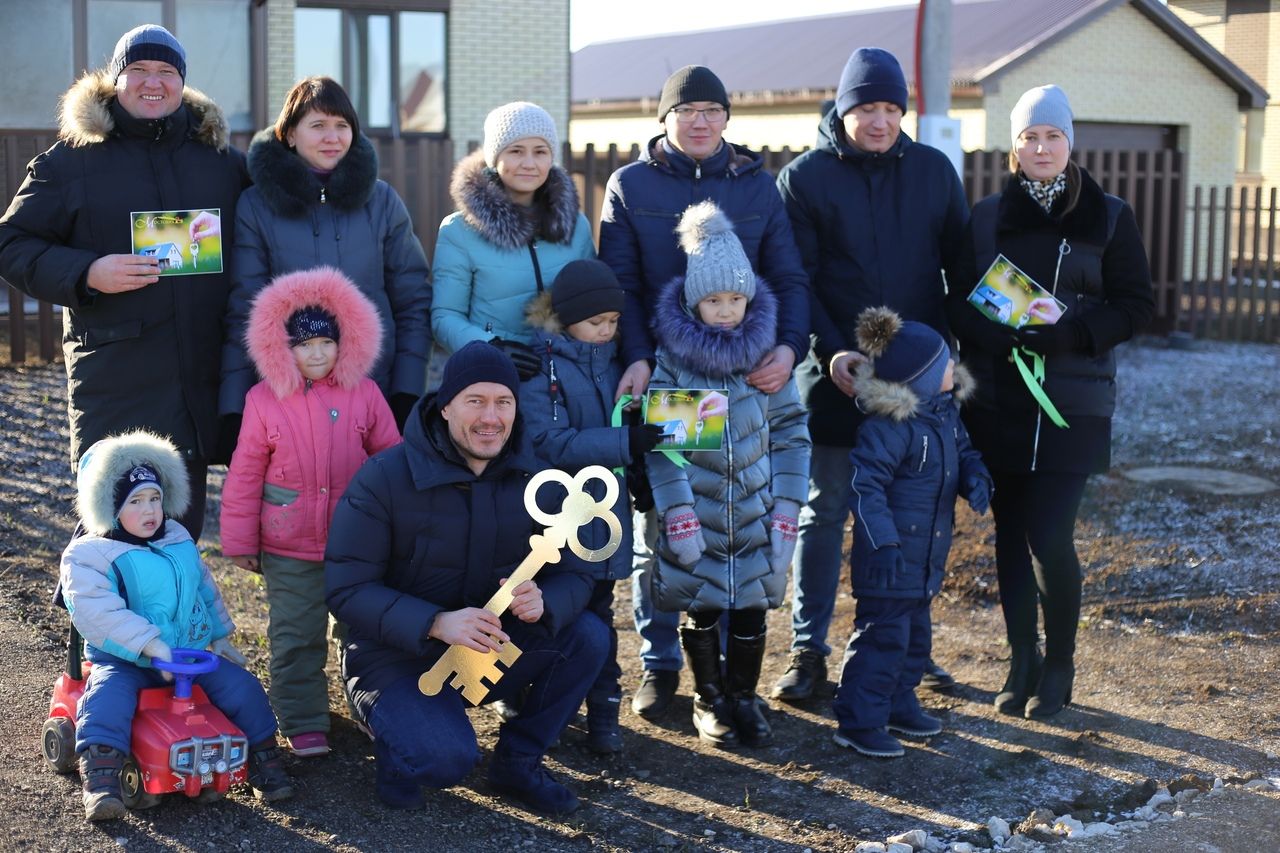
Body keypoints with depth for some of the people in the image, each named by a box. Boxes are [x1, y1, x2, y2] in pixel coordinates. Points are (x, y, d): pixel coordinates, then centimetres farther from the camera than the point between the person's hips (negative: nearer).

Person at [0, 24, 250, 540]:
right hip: (116, 386, -3)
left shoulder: (222, 160, 13)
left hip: (203, 382, 3)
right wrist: (87, 273, -15)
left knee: (181, 532, 12)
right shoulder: (71, 160, 3)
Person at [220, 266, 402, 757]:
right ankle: (304, 725, 17)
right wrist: (239, 541, -1)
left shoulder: (364, 394, -3)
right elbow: (245, 476, -2)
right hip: (288, 548, -1)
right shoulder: (264, 402, -6)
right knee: (295, 638, 6)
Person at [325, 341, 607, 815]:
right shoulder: (385, 478, -16)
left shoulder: (534, 481, -4)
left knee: (589, 637, -18)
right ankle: (396, 745, 7)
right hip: (397, 660, -5)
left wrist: (543, 603, -31)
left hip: (490, 652, 5)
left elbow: (574, 575, -5)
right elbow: (346, 589, -20)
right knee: (448, 759, -31)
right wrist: (435, 624, -35)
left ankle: (518, 762, 3)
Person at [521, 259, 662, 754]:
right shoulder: (537, 363, -11)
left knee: (597, 612, 12)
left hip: (603, 516, 5)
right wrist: (626, 442, -27)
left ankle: (603, 712, 19)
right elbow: (551, 443, -20)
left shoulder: (611, 358, 7)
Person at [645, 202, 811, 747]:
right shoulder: (673, 354, -5)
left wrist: (787, 511, -4)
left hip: (757, 512, 2)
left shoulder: (767, 354, 1)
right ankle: (709, 700, 26)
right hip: (696, 513, -1)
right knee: (701, 610, 6)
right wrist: (678, 513, -14)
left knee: (751, 610, 5)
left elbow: (792, 432, 2)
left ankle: (743, 698, 26)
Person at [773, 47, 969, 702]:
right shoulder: (804, 177, -1)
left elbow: (960, 266, 11)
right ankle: (808, 650, 13)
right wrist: (830, 353, -15)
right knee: (824, 511, 4)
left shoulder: (934, 170, 6)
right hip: (837, 372, -2)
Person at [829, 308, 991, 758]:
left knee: (915, 633, 20)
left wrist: (976, 478, -3)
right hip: (890, 556, -9)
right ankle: (858, 721, 5)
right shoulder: (889, 425, -23)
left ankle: (899, 705, 35)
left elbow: (963, 451, 20)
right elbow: (864, 483, -24)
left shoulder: (946, 411, 5)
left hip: (926, 556, 9)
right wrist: (883, 540, -28)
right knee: (883, 635, -5)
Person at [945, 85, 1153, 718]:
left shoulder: (1108, 217, 4)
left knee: (1049, 536, -10)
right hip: (997, 403, 3)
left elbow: (1136, 305, 0)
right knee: (1011, 534, 6)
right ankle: (1022, 663, 19)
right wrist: (1001, 334, -16)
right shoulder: (987, 216, 9)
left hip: (1071, 405, -2)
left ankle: (1058, 668, 9)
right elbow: (959, 302, 5)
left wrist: (1062, 335, -16)